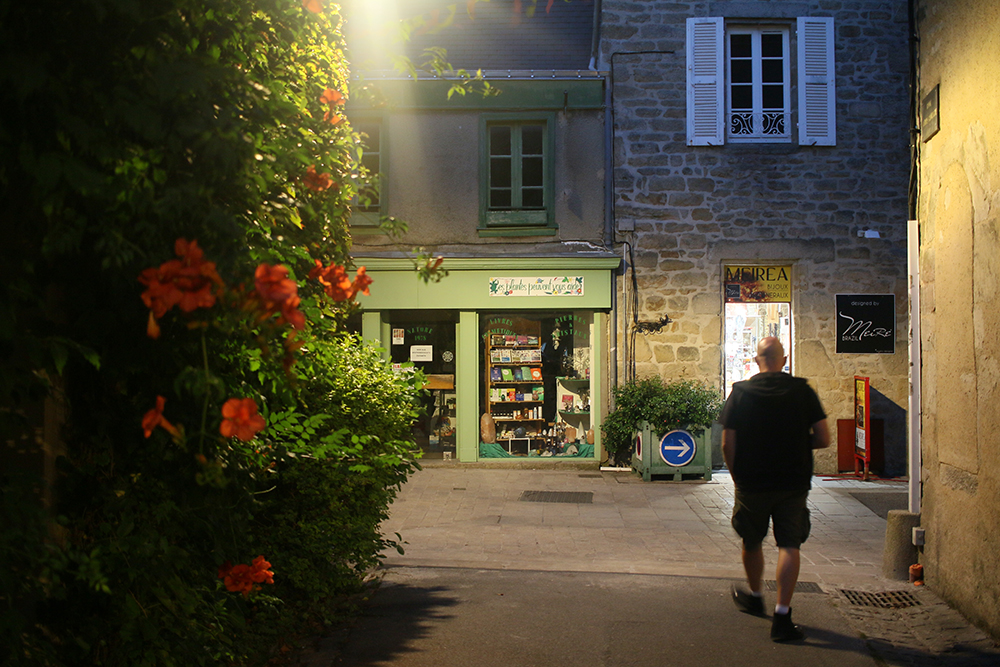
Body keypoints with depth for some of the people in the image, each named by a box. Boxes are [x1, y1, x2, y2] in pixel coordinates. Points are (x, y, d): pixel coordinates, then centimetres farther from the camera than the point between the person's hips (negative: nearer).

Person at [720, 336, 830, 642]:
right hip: (793, 483, 0)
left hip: (751, 483, 1)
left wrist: (738, 476, 9)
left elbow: (728, 445, -5)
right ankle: (782, 615, -6)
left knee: (752, 542, 19)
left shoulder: (740, 393, -4)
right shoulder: (803, 391, -4)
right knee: (789, 546, 2)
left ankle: (755, 597, 39)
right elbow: (823, 439, -4)